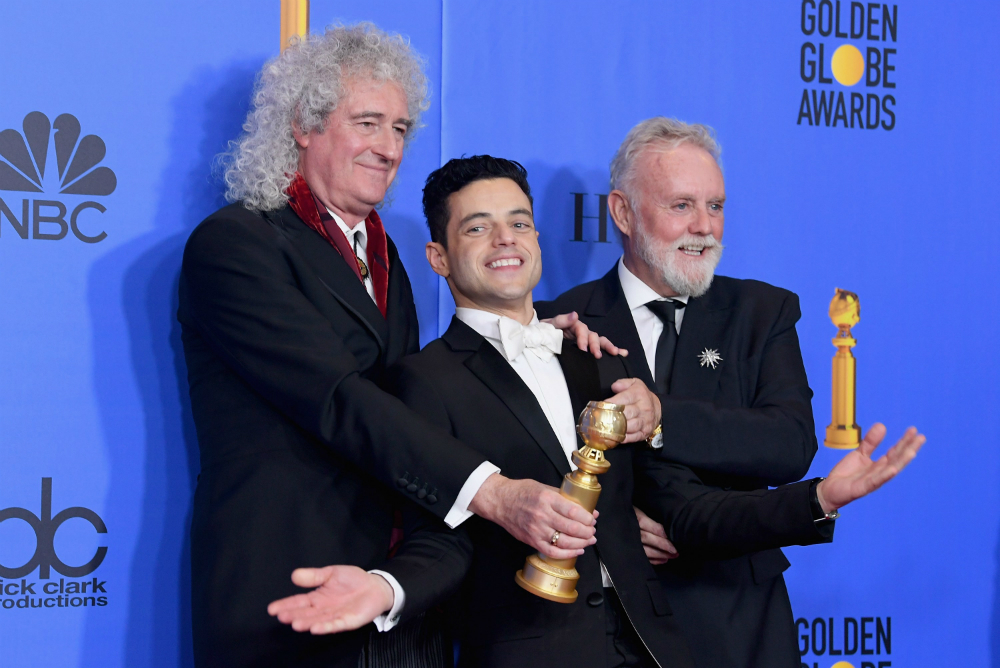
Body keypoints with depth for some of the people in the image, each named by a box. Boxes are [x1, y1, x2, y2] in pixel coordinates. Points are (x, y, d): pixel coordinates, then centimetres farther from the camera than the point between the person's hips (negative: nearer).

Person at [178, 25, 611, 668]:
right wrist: (492, 492, -30)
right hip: (279, 593, -7)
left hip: (392, 585, 7)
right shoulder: (233, 244, -10)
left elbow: (406, 396, 14)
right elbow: (337, 400, -21)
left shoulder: (378, 249, 17)